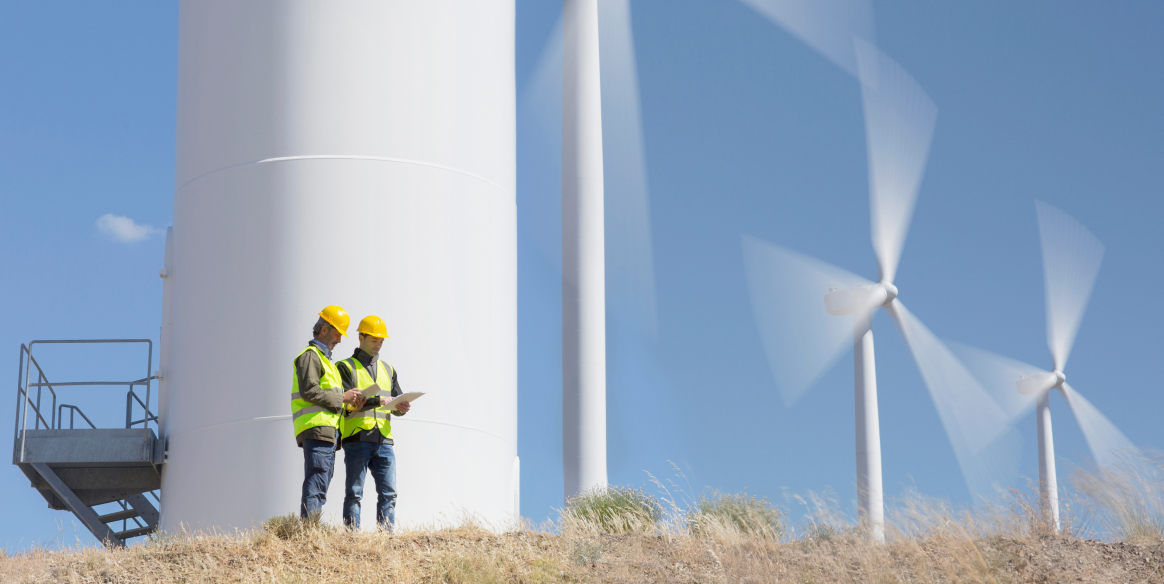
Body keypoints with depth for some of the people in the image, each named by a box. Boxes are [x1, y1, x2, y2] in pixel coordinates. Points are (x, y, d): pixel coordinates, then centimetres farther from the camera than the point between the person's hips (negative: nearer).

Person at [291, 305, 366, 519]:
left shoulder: (324, 358, 28)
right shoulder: (310, 355, -3)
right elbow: (309, 391, -17)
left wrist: (349, 404, 10)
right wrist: (342, 398, -11)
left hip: (328, 433, 10)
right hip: (316, 430, -10)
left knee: (318, 488, 7)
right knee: (315, 487, -15)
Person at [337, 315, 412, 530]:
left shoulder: (388, 370, 22)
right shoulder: (346, 367, 4)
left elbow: (397, 401, 19)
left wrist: (401, 408, -5)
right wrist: (376, 401, -19)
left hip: (383, 441, 5)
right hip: (357, 439, -5)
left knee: (388, 493, 0)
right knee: (354, 494, -4)